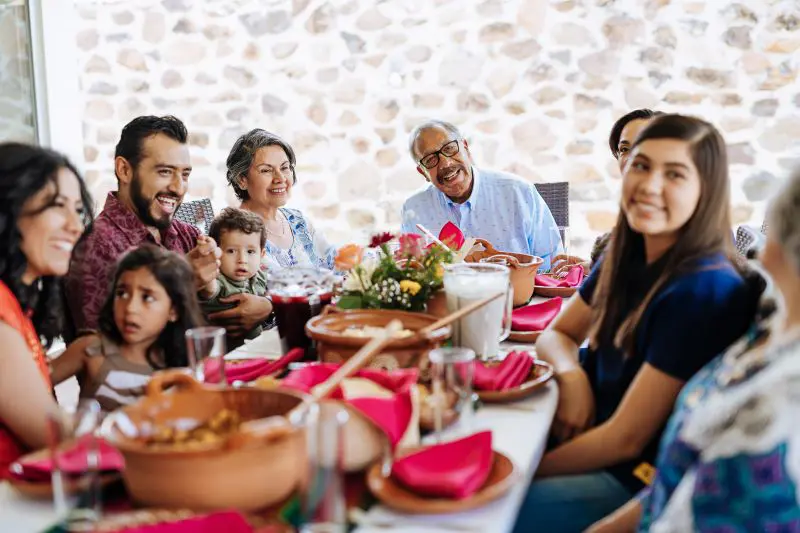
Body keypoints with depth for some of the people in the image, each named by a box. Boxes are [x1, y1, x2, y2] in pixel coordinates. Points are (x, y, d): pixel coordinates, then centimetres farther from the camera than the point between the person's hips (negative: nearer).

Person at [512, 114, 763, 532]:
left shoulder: (702, 291, -26)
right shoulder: (628, 256, -2)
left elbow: (626, 439, -23)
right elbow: (557, 334, 10)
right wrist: (572, 376, -12)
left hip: (644, 484, -7)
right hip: (594, 443, 7)